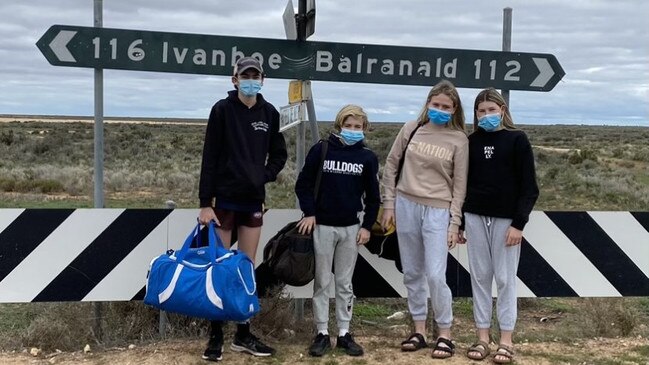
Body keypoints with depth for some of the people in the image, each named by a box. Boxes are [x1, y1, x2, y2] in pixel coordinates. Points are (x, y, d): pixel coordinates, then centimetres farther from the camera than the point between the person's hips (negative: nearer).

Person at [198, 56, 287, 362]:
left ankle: (243, 336, 18)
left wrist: (265, 176, -3)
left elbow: (279, 154, 16)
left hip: (253, 200, 4)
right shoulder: (222, 109, -6)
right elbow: (210, 158, -8)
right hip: (224, 199, -4)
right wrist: (205, 203, -12)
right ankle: (216, 337, 9)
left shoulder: (269, 113, 5)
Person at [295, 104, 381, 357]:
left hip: (351, 228, 2)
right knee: (322, 282, 5)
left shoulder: (368, 158, 0)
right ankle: (322, 333, 13)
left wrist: (367, 225, 2)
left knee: (345, 283, 9)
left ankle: (344, 333, 17)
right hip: (322, 226, -1)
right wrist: (309, 213, -8)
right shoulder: (321, 150, -5)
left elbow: (373, 196, 7)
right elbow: (303, 184, 0)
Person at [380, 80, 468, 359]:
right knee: (412, 274, 10)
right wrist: (389, 205, 4)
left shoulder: (459, 140, -2)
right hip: (406, 206, 3)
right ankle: (419, 331, 22)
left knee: (435, 275, -9)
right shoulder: (411, 129, 3)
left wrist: (454, 222, -5)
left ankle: (445, 335, 7)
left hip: (438, 211, -3)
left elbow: (459, 184, -1)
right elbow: (391, 166, 9)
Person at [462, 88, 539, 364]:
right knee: (479, 276, 6)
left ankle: (506, 340, 10)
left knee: (505, 278, 2)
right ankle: (482, 336, 14)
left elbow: (529, 187, -5)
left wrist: (519, 224, -12)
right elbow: (463, 182, 11)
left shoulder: (517, 140, -3)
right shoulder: (472, 142, 7)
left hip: (506, 219, -3)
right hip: (475, 217, 3)